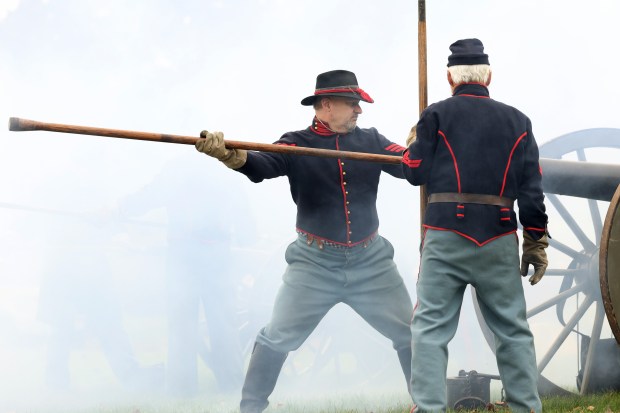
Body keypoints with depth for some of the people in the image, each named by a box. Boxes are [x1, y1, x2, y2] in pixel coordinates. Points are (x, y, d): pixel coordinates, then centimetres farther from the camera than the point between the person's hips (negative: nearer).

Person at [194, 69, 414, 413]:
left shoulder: (371, 141, 4)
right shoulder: (297, 144, -6)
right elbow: (261, 165, -24)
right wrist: (227, 153, -46)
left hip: (369, 261, 3)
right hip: (315, 262, -3)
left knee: (411, 333, 7)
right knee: (278, 337, -3)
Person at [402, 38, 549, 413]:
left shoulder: (436, 115, 2)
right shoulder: (517, 121, 9)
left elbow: (415, 172, 3)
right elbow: (532, 188, 6)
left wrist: (414, 143, 24)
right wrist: (536, 242, 10)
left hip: (447, 235, -2)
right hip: (499, 239, 2)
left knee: (431, 327, -2)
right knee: (513, 329, 10)